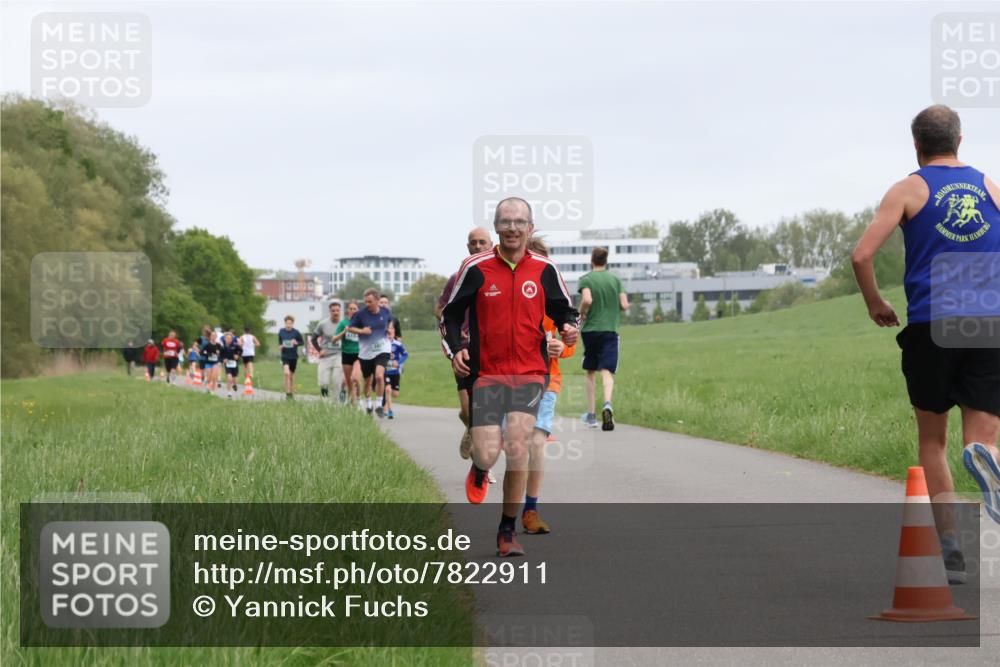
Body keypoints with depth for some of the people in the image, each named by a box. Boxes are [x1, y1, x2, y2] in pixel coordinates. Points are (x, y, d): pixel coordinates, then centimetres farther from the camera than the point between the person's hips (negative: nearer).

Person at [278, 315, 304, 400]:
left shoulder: (296, 332, -7)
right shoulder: (281, 332, -1)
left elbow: (302, 342, 1)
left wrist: (296, 343, -18)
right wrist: (280, 346, -7)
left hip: (294, 356, 0)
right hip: (285, 356, 0)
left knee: (292, 375, 11)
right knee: (287, 373, -18)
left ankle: (292, 392, 27)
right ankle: (288, 393, -14)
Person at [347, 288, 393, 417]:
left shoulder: (385, 312, -3)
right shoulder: (360, 314, -10)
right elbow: (350, 328, -1)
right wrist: (361, 331, -17)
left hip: (382, 350, 0)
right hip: (365, 352, 0)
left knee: (379, 376, -22)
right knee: (368, 380, 13)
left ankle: (379, 405, -10)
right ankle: (367, 404, 38)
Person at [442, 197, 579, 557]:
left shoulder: (544, 269, 2)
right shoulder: (476, 268, -3)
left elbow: (564, 308, 14)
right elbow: (451, 312, 8)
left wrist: (569, 328, -8)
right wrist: (455, 349, -7)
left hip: (530, 372, 1)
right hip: (486, 372, -1)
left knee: (518, 449, -10)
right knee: (488, 454, -11)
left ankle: (508, 530, 6)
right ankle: (479, 469, 31)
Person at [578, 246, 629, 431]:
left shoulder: (586, 279, -3)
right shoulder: (615, 279, 5)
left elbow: (587, 300, -20)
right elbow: (624, 305, 0)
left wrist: (581, 314, -2)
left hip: (590, 330, -1)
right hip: (610, 330, 1)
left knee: (591, 372, 14)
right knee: (607, 372, -7)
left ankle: (591, 414, 18)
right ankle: (607, 404, -35)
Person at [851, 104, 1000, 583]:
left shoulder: (909, 190, 4)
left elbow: (862, 255, -7)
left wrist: (875, 304, 9)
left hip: (929, 326, -1)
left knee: (932, 441, 13)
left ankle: (949, 544, 2)